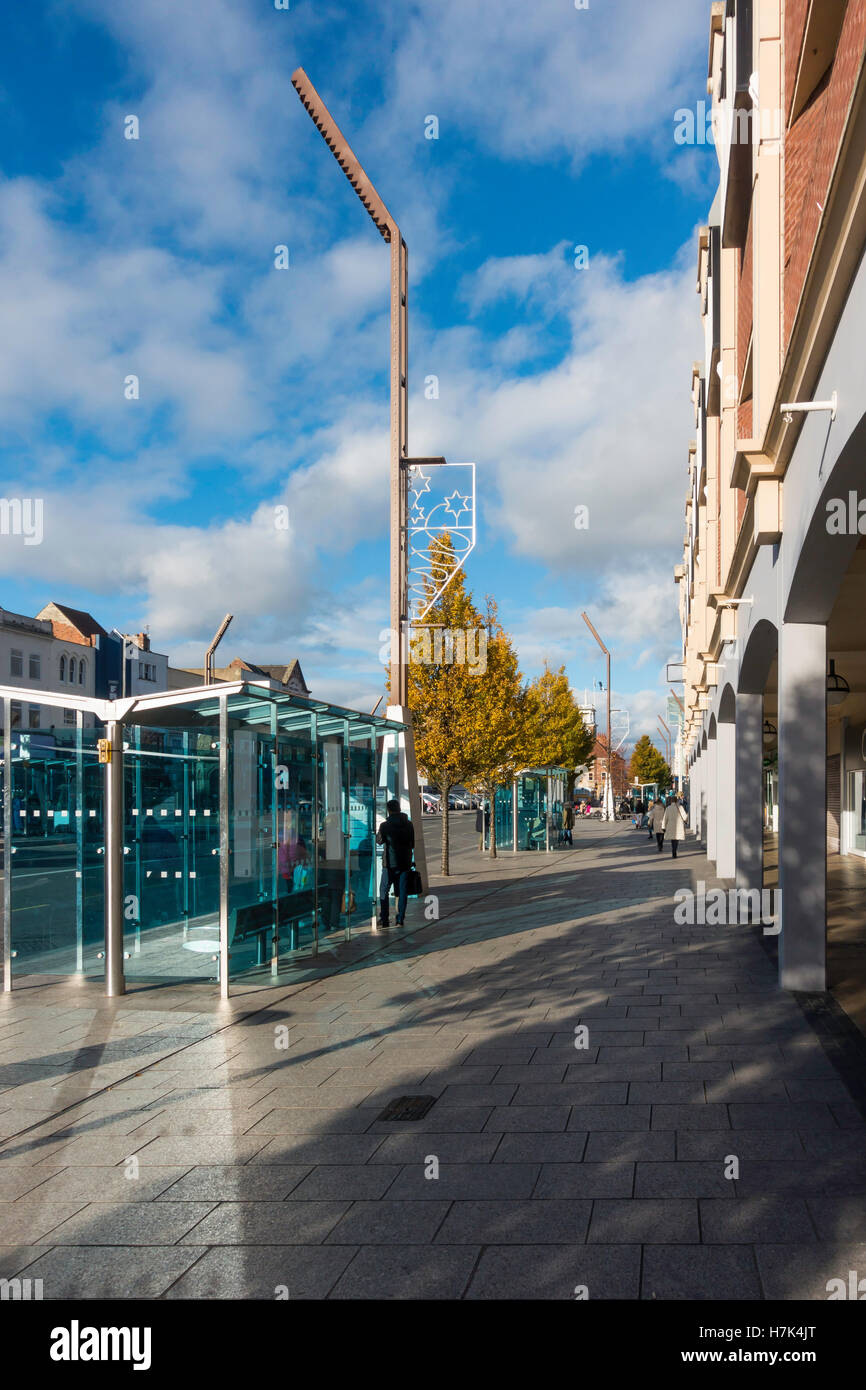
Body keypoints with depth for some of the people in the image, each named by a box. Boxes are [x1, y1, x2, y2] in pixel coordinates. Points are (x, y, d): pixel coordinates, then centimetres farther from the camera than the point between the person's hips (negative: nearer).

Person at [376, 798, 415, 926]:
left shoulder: (385, 825, -10)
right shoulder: (409, 824, 2)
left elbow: (379, 841, 5)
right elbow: (413, 844, 9)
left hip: (390, 864, -3)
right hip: (405, 863, 3)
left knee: (384, 891, 8)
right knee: (402, 892, 8)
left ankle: (384, 920, 4)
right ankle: (400, 920, 4)